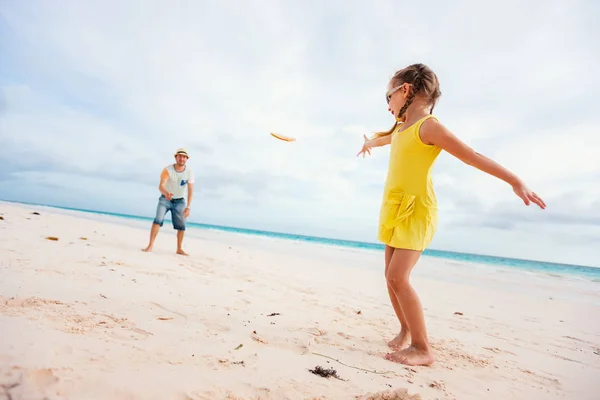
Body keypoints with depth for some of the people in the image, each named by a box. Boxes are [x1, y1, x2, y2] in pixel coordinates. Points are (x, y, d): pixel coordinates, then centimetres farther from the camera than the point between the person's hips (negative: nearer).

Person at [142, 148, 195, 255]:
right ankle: (150, 245, -16)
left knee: (181, 226, 1)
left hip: (179, 201, 2)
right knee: (158, 220, -20)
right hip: (165, 199, -2)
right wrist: (166, 193, -55)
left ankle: (179, 249, 16)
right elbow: (161, 186, -32)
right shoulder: (167, 169, -21)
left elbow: (190, 191, -18)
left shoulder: (189, 172, -16)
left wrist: (188, 207, -27)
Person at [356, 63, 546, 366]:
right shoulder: (401, 127, 16)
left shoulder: (428, 126, -11)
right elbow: (386, 138, 41)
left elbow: (473, 157, -12)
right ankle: (406, 330, 26)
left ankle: (422, 348, -3)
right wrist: (370, 143, 62)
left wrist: (515, 182, -16)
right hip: (394, 209, 8)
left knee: (399, 277, -15)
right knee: (391, 277, 9)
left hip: (416, 211, -8)